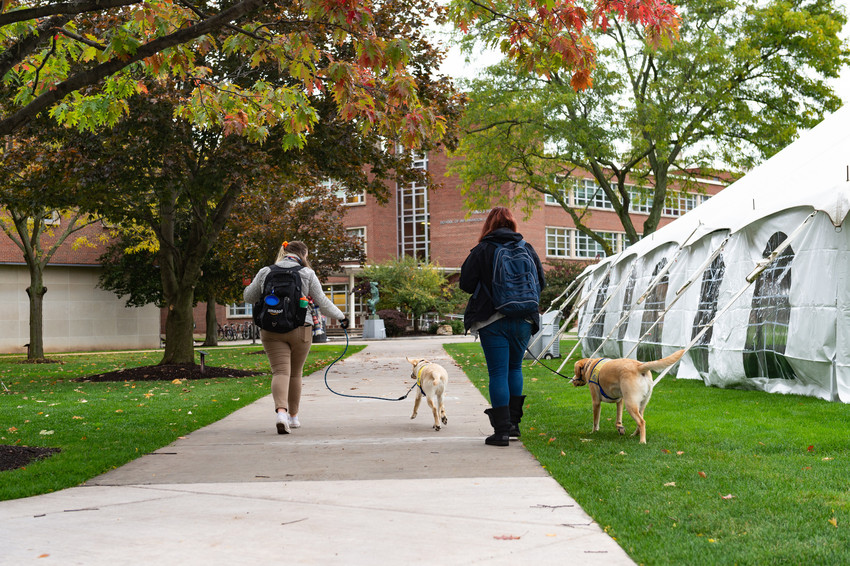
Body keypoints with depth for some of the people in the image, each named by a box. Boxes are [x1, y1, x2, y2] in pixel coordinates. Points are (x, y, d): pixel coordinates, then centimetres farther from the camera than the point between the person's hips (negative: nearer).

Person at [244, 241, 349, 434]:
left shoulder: (265, 273, 7)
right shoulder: (306, 273, 1)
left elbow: (248, 297, 16)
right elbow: (322, 301, 4)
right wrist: (340, 316, 17)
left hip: (271, 330, 1)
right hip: (300, 329, -1)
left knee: (280, 372, -6)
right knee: (295, 373, 14)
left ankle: (281, 411, -29)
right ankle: (293, 416, 26)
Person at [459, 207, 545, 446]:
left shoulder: (482, 250, -5)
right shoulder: (527, 249, 5)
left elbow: (466, 284, -5)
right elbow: (541, 283, 11)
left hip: (492, 321, -3)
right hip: (523, 321, 3)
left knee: (498, 373, -1)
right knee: (515, 368, 19)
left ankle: (502, 431, -2)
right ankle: (513, 423, 20)